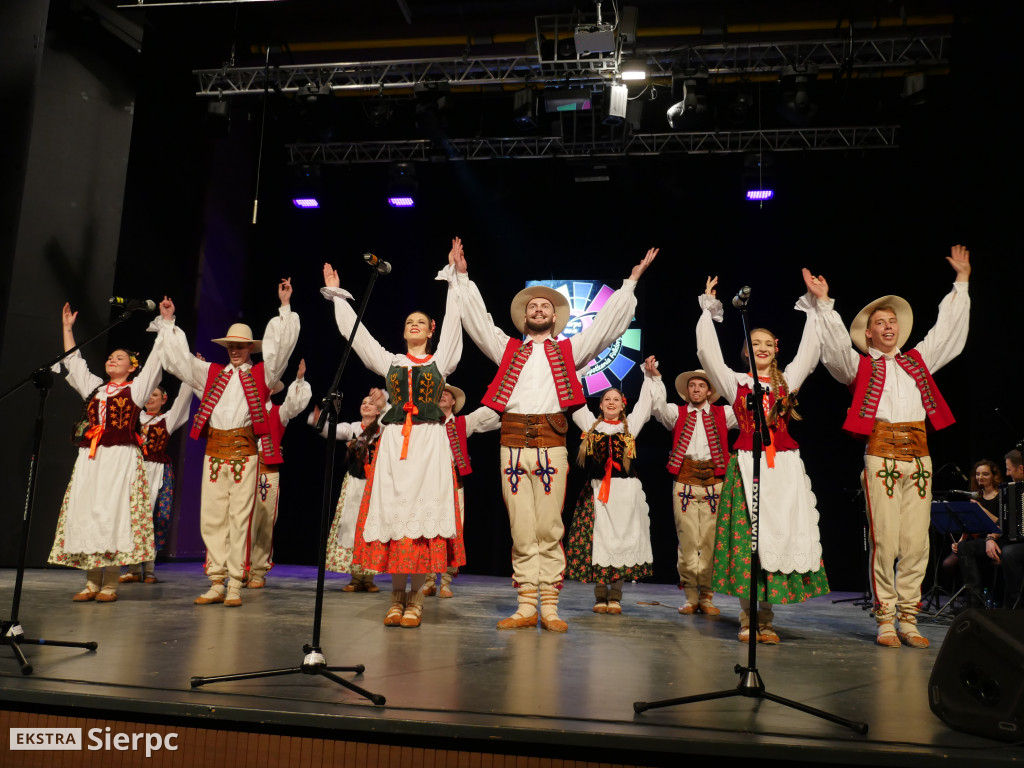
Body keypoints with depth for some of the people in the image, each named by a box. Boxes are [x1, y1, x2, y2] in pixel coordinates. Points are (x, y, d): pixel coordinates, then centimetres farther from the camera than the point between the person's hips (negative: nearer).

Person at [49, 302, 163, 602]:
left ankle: (110, 583, -6)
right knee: (85, 512, -1)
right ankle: (92, 582, 4)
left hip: (121, 457, -5)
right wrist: (67, 328, 33)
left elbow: (157, 359, 4)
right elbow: (73, 360, 32)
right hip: (89, 457, 5)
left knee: (112, 512, -11)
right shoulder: (94, 387, 23)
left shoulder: (137, 387, 9)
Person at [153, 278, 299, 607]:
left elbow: (279, 345, -1)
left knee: (239, 517, -4)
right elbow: (179, 358, 22)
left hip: (244, 448, -4)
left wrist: (285, 306, -5)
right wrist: (168, 322, 22)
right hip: (214, 447, 4)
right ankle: (216, 583, 8)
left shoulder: (261, 373, 8)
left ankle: (235, 585, 0)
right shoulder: (211, 373, 17)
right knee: (211, 517, 2)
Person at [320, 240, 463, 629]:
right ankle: (397, 594, 7)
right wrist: (337, 294, 21)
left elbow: (453, 319, 7)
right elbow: (355, 332, 18)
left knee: (425, 510, -6)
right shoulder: (389, 361, 16)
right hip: (394, 441, 2)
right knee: (391, 511, -2)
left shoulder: (441, 359, 12)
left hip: (430, 442, -2)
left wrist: (453, 275, 7)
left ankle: (416, 596, 1)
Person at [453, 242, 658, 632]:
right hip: (513, 444, 1)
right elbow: (477, 318, 21)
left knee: (549, 530, -1)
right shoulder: (507, 349, 21)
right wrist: (463, 276, 22)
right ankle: (526, 607, 7)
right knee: (521, 530, 2)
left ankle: (549, 607, 4)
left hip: (551, 445, -1)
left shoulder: (568, 350, 18)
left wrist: (632, 279, 17)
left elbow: (609, 322, 17)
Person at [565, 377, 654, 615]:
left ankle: (615, 597, 8)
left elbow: (645, 403, 11)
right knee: (597, 539, -2)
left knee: (622, 539, -1)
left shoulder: (630, 425, 12)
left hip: (625, 490, 0)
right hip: (596, 489, 0)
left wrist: (649, 376, 9)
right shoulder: (591, 424, 12)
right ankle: (600, 596, 8)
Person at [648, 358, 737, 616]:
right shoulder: (677, 413, 13)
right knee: (687, 541, -1)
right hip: (684, 481, 0)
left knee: (710, 541, -1)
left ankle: (707, 597, 8)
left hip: (713, 482, 0)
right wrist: (654, 377, -13)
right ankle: (691, 597, 6)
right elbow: (659, 406, -3)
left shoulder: (723, 413, 14)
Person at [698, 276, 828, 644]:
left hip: (783, 466, 2)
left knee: (780, 534, 0)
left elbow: (809, 351, 11)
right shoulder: (735, 382, 8)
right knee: (746, 535, -4)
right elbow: (708, 353, 1)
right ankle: (747, 619, 6)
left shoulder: (787, 380, 14)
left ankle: (766, 619, 9)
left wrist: (813, 308, 9)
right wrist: (708, 311, 1)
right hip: (747, 465, -2)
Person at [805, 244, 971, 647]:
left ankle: (909, 620, 10)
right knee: (884, 541, -5)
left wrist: (961, 281, 31)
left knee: (916, 543, 2)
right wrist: (824, 302, -11)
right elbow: (836, 347, -5)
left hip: (918, 456, 4)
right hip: (881, 455, -4)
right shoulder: (860, 365, 11)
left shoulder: (918, 359, 23)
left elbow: (947, 328, 28)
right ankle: (885, 621, 3)